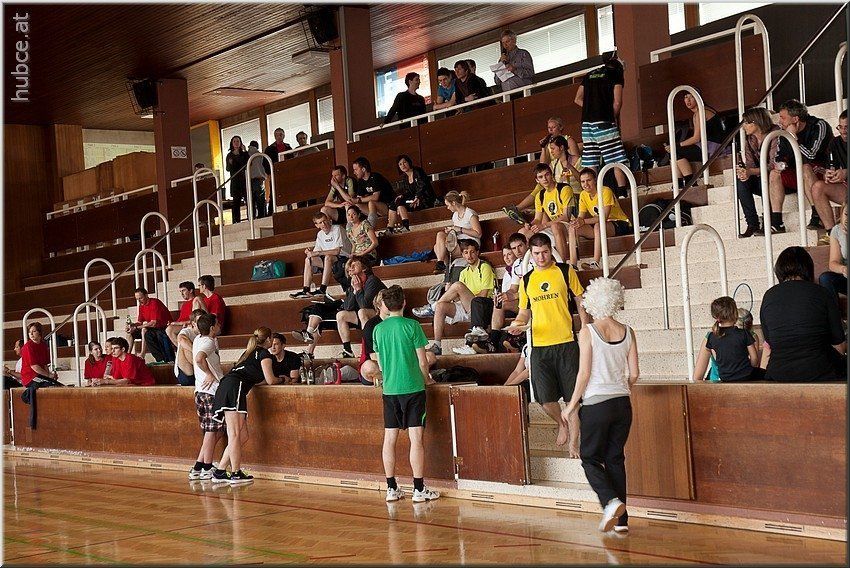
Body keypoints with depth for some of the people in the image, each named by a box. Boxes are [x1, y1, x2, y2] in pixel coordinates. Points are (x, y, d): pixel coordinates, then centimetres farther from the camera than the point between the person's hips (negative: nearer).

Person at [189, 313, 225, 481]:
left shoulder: (199, 339, 14)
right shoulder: (209, 342, -12)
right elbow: (199, 358, -32)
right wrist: (210, 374, -20)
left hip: (200, 391, 9)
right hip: (212, 391, -9)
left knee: (216, 431, 13)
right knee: (212, 431, -3)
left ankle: (197, 469, 11)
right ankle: (207, 470, 0)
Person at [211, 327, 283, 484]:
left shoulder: (250, 352, 31)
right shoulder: (264, 353, 7)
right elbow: (270, 380, 4)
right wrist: (281, 379, 23)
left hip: (224, 388, 9)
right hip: (234, 388, -9)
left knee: (243, 436, 6)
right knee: (235, 434, -13)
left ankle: (219, 472, 3)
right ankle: (236, 474, -17)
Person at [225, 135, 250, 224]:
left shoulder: (244, 153, 10)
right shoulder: (230, 155, 11)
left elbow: (249, 163, -5)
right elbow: (227, 169, 8)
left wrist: (245, 152, -8)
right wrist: (230, 164, -13)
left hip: (244, 179, 0)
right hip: (235, 181, 0)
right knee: (236, 201, -3)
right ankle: (236, 220, -2)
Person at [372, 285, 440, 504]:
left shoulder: (378, 329, 5)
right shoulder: (412, 326, -7)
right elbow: (422, 362, -5)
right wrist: (426, 379, 14)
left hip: (389, 389, 4)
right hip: (413, 388, -4)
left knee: (389, 439, 7)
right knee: (416, 439, -3)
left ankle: (391, 488, 11)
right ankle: (419, 489, -3)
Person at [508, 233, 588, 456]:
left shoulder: (565, 271, 3)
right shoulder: (526, 280, 11)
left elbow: (580, 302, 6)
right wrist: (517, 324, -3)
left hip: (566, 343, -2)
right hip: (539, 346, 3)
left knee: (574, 396, -2)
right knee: (545, 398, 0)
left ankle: (574, 442, 10)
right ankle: (561, 424, 31)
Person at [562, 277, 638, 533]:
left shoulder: (588, 332, -9)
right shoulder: (627, 332, 3)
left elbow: (584, 373, -11)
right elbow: (634, 374, 6)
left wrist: (572, 405, -2)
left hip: (596, 404, -4)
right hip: (622, 404, 4)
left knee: (590, 458, 8)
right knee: (616, 458, 12)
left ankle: (611, 501, -15)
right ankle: (621, 519, 10)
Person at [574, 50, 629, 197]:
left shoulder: (590, 75, 20)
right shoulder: (616, 74, 2)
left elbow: (578, 99, 18)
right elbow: (617, 102, -7)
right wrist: (616, 118, 7)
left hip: (586, 123, 6)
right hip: (604, 123, -6)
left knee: (591, 163, 6)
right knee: (617, 159, -2)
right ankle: (622, 191, -8)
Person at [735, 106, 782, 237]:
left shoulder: (774, 135, -15)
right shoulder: (750, 140, 8)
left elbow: (774, 165, -24)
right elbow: (750, 163, -1)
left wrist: (751, 171, -36)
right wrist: (743, 171, -26)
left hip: (775, 179, -6)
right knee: (740, 180, -21)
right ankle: (752, 224, -24)